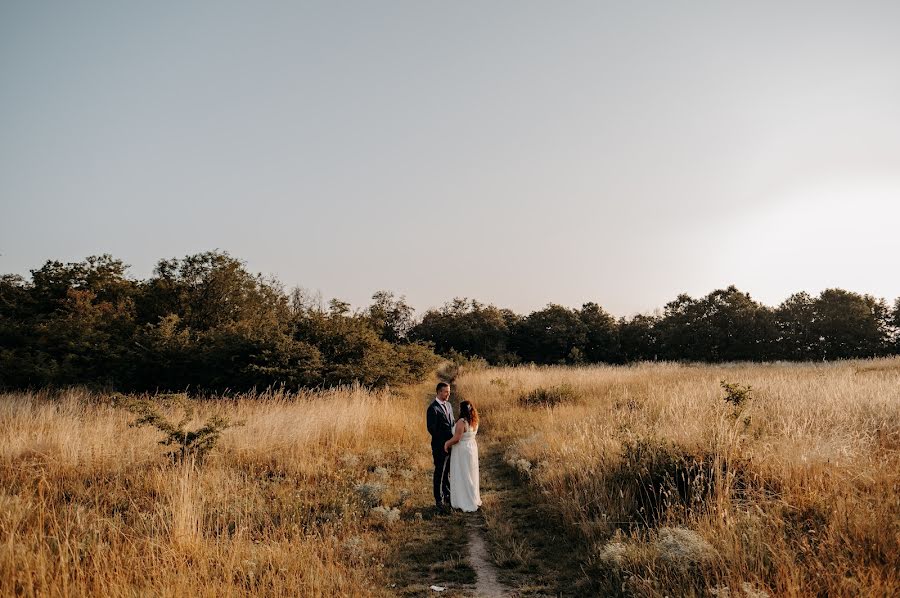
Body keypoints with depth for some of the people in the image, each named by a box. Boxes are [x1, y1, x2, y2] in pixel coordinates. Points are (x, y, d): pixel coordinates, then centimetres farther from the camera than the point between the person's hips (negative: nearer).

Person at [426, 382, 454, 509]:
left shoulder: (448, 405, 10)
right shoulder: (433, 408, -15)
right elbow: (431, 428, -18)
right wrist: (444, 443, -16)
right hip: (440, 446, -7)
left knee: (448, 472, 16)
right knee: (439, 473, 4)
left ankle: (448, 496, 28)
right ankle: (439, 499, 15)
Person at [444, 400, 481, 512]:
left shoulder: (462, 422, -22)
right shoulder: (474, 421, 3)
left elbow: (456, 438, -24)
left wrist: (447, 443, -7)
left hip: (462, 449, -8)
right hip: (472, 447, 8)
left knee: (462, 476, 3)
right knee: (471, 474, 18)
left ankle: (467, 503, 10)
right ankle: (474, 500, 28)